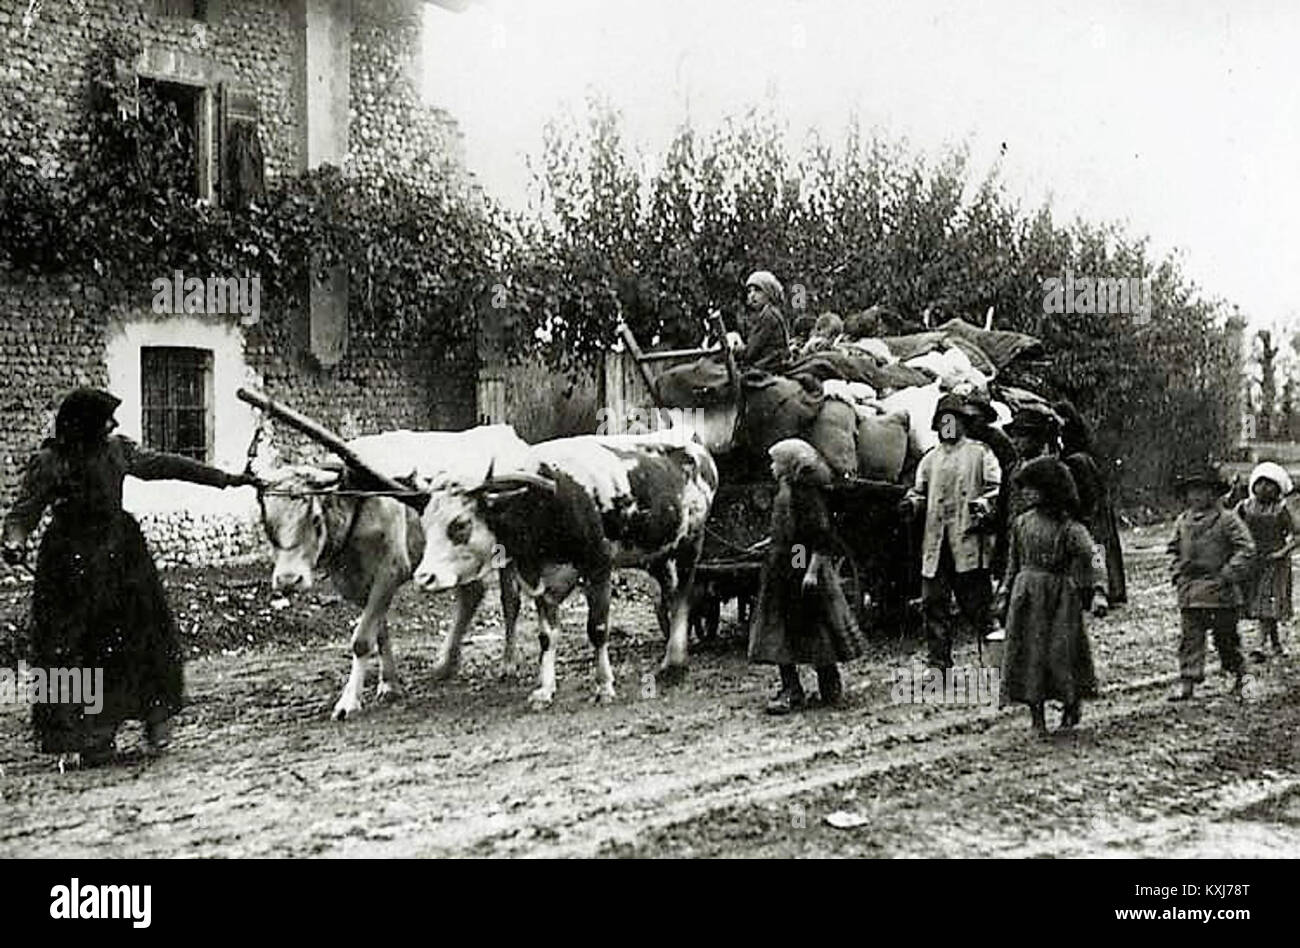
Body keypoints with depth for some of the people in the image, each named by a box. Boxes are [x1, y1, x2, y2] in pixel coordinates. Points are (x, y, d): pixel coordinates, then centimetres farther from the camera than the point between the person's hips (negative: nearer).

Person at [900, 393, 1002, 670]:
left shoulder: (979, 452, 9)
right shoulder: (930, 458, 21)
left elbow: (994, 486, 2)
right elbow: (919, 489, 21)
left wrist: (984, 505, -17)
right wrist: (911, 501, -1)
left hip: (968, 537, -4)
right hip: (935, 540, 4)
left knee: (975, 600, -4)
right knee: (933, 602, 0)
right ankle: (939, 663, 6)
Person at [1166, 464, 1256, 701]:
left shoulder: (1227, 519, -6)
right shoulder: (1182, 521, 10)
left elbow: (1247, 548, -8)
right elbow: (1175, 549, 25)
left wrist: (1229, 573, -15)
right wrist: (1178, 572, 11)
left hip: (1219, 590, -4)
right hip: (1189, 589, 4)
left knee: (1225, 636, 8)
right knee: (1190, 636, -3)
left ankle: (1237, 675, 27)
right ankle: (1187, 680, -5)